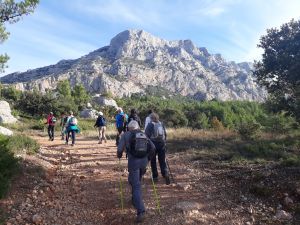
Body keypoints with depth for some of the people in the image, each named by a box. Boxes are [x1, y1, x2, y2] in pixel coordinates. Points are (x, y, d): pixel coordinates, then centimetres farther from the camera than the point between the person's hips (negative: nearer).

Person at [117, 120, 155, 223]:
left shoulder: (126, 134, 6)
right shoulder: (144, 134, 16)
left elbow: (120, 149, -3)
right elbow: (153, 148, 7)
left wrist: (119, 156, 18)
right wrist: (148, 158, 21)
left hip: (133, 161, -4)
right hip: (143, 161, 5)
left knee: (136, 185, -3)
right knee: (136, 181, 29)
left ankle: (141, 211, -10)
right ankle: (135, 199, 43)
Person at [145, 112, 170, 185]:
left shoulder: (150, 125, -7)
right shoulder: (161, 124, 6)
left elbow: (146, 135, -8)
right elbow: (165, 134, 10)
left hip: (153, 144, -3)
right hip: (162, 144, 3)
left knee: (153, 161, 9)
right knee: (162, 161, 9)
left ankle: (155, 177, 14)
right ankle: (165, 174, -9)